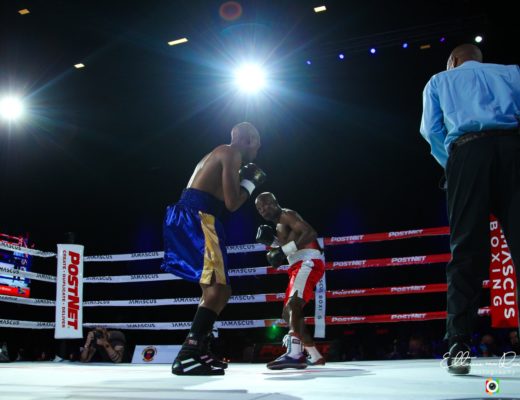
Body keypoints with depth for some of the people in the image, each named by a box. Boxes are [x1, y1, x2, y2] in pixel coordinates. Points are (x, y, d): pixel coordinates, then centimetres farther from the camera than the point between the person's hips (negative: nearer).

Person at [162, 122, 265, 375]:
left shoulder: (218, 154, 29)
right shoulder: (231, 153, -2)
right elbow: (231, 203, -9)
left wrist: (242, 180, 27)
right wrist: (250, 182, 8)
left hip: (189, 220, 10)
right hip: (196, 219, -10)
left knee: (216, 289, 15)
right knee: (217, 289, -14)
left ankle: (199, 351, 14)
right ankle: (186, 356, -21)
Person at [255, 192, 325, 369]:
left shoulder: (286, 214, -3)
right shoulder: (279, 226, 27)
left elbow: (310, 232, -18)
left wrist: (286, 249, -24)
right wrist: (272, 242, 11)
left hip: (309, 262, -11)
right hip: (300, 266, 11)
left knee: (293, 305, -28)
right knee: (288, 312, 12)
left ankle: (295, 354, -43)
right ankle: (315, 356, 17)